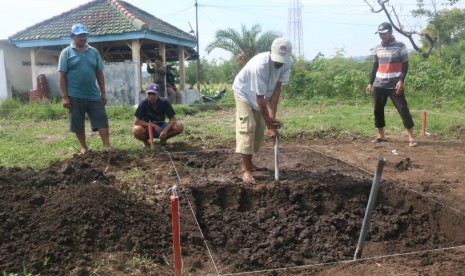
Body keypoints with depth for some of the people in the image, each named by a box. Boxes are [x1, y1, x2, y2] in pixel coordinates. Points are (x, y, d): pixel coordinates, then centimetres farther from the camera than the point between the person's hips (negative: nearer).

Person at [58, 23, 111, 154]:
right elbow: (62, 76, -4)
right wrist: (64, 97, -10)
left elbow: (99, 73, 11)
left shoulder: (94, 52, 9)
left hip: (94, 95, 3)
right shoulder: (66, 53, -1)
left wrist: (103, 92, 8)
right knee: (78, 124, 7)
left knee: (102, 121, -2)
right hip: (75, 96, -2)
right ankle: (84, 147, 21)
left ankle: (107, 146, 2)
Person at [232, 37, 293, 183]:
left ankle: (247, 161, 26)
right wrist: (270, 125, -33)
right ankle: (245, 169, -15)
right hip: (244, 92, -6)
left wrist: (272, 115, -26)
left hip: (261, 94, 7)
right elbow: (260, 99, -36)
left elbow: (277, 88, -19)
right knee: (247, 128, -16)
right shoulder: (260, 65, -41)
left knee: (259, 129, 9)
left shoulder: (287, 63, -23)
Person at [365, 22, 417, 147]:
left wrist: (401, 81, -16)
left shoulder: (400, 46, -3)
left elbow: (405, 65, -4)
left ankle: (411, 137, -4)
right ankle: (381, 135, 17)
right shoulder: (377, 48, 10)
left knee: (403, 109, -6)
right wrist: (370, 83, 13)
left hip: (395, 85, -5)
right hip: (379, 85, 5)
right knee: (378, 110, 5)